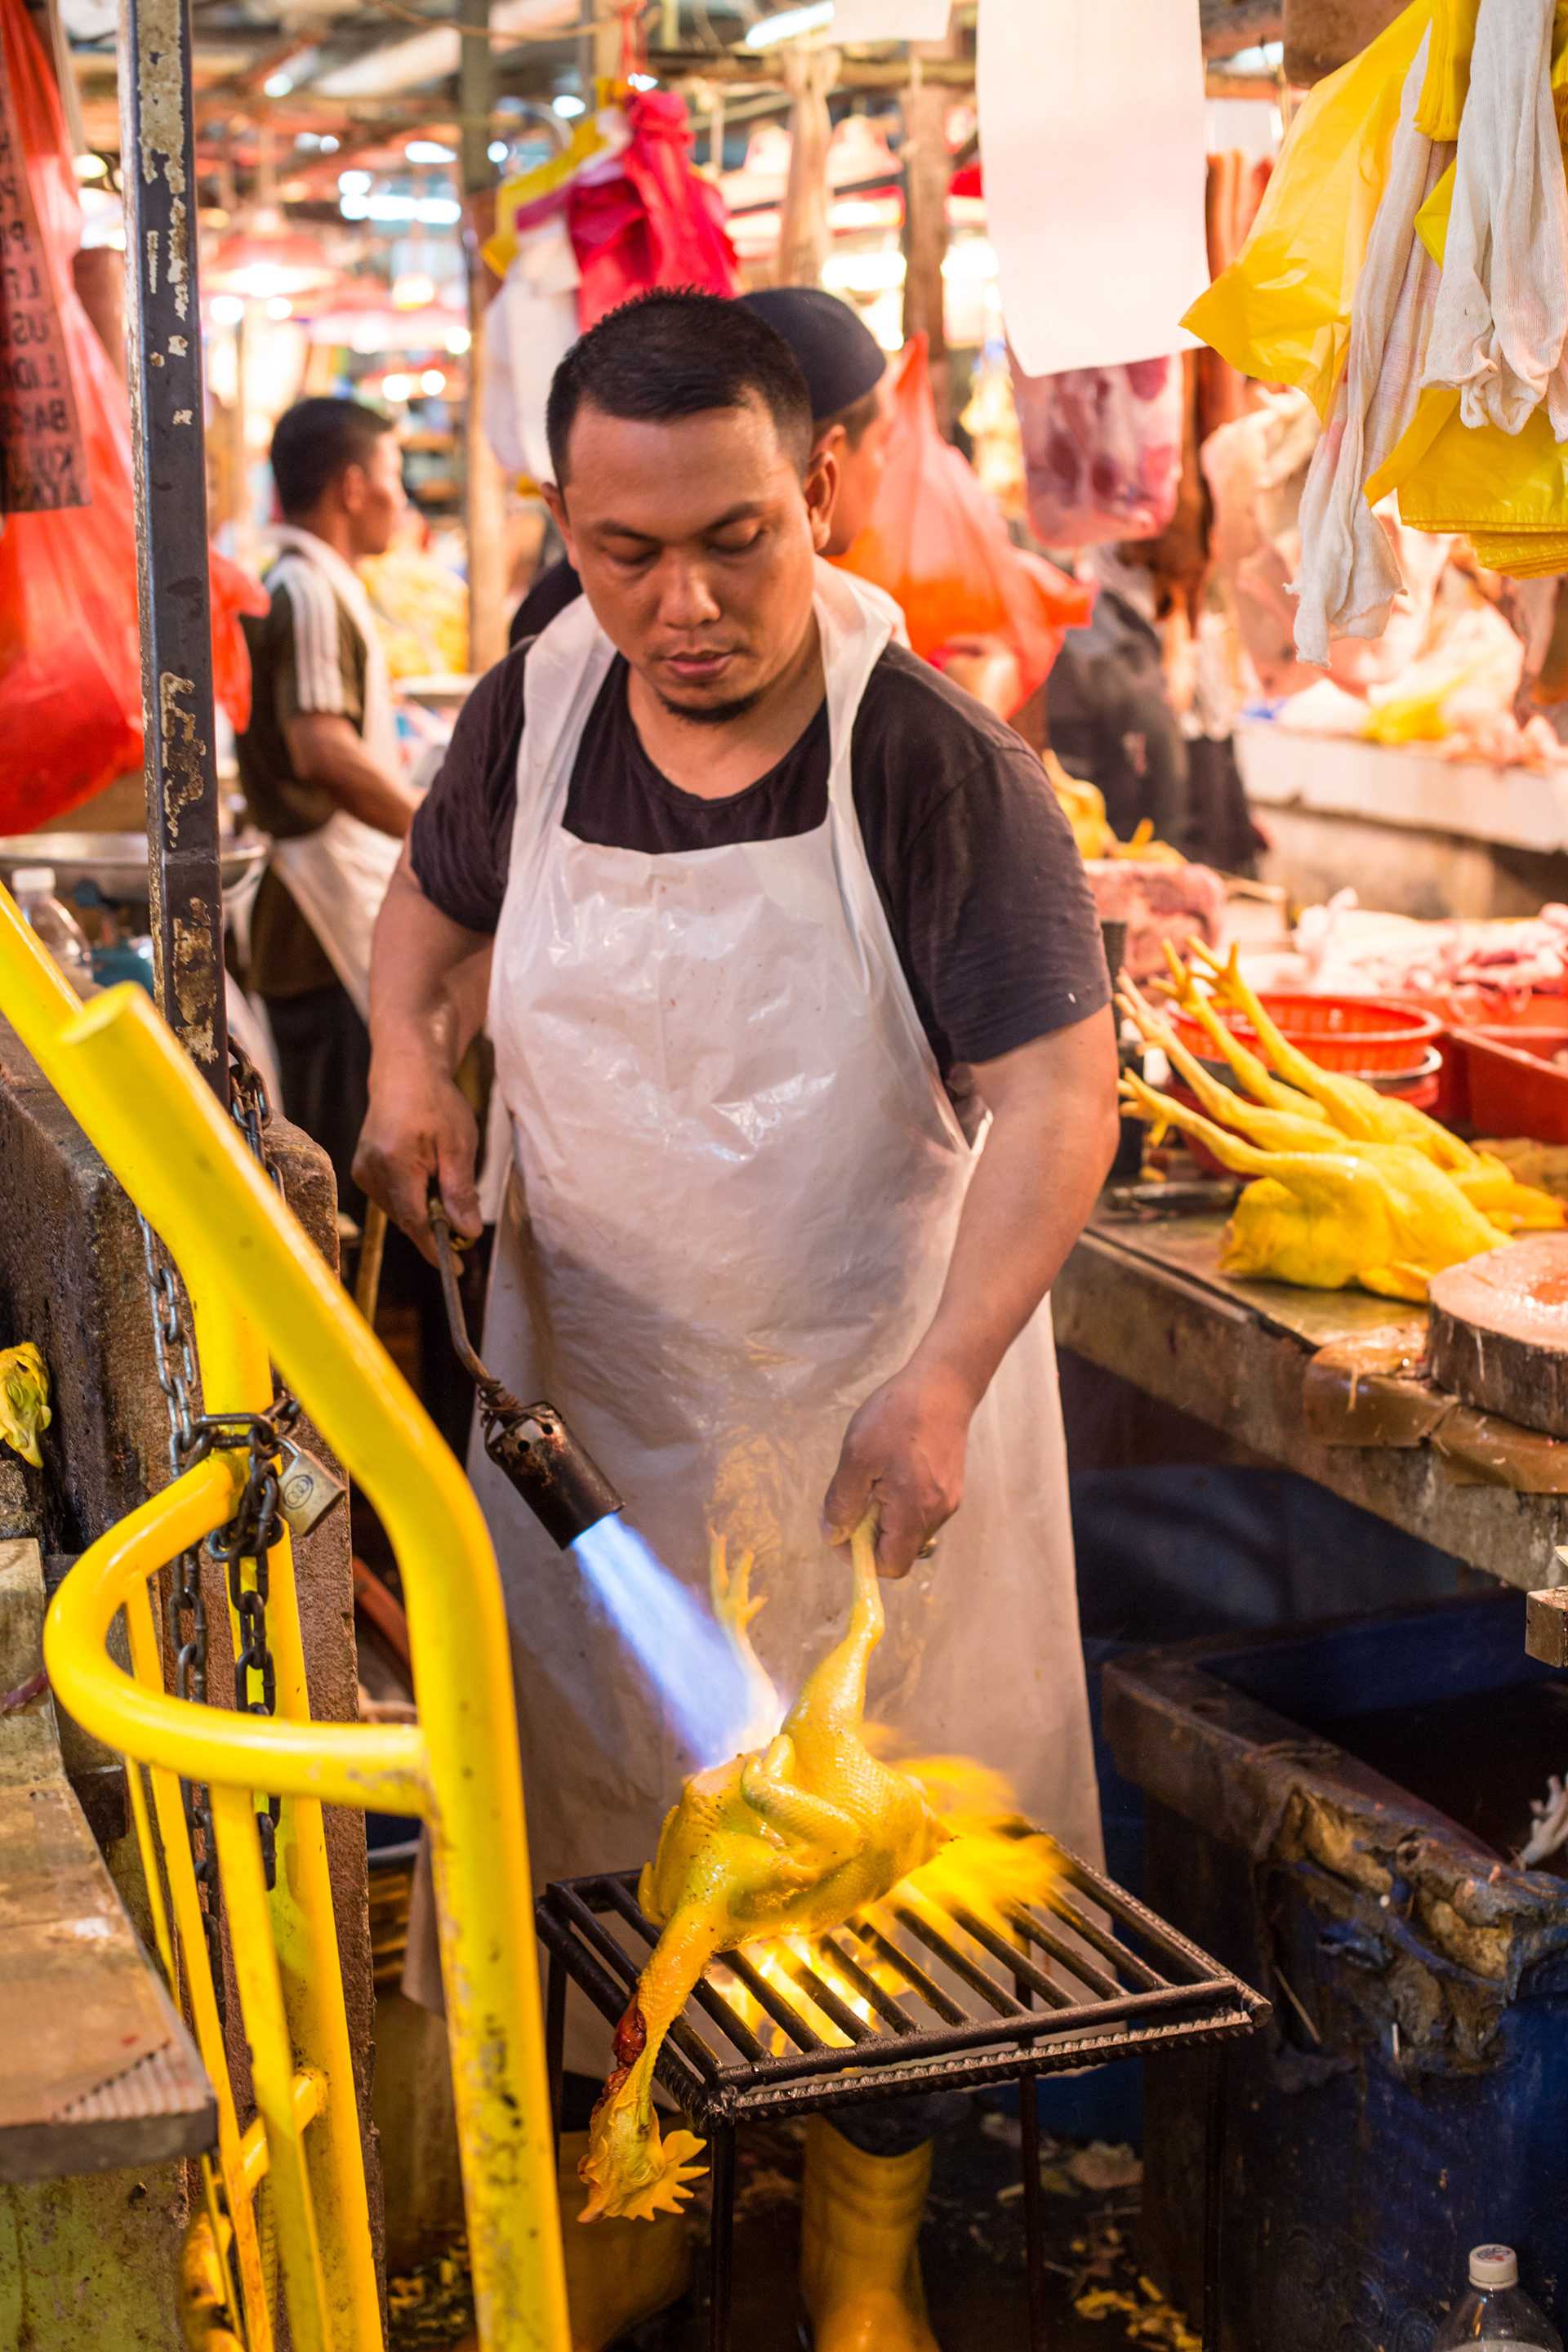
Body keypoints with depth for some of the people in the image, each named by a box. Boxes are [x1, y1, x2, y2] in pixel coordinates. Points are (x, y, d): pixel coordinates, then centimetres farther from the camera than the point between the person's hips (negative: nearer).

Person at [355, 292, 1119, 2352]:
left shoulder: (942, 766, -20)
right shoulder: (532, 717, -6)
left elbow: (1062, 1091, -21)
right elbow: (437, 900, 16)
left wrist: (942, 1383, -32)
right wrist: (409, 1061, -4)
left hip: (868, 1415, -3)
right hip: (593, 1400, 4)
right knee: (601, 1798, 17)